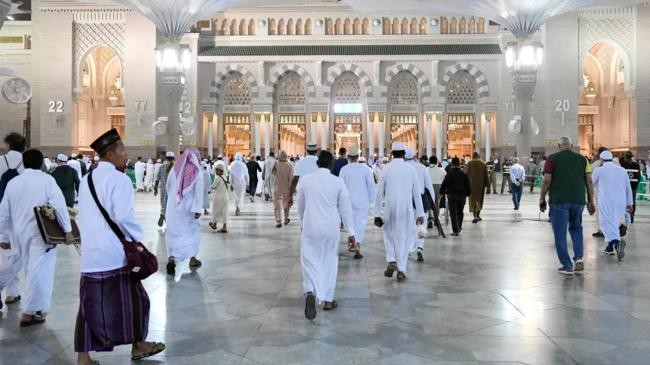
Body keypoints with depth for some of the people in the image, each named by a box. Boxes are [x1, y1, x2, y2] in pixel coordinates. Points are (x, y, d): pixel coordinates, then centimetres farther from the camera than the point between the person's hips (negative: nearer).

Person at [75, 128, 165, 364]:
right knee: (132, 299, 9)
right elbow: (123, 217, -19)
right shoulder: (118, 179, -13)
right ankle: (138, 346, 22)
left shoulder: (86, 180, 10)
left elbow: (83, 216, 16)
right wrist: (138, 238, -5)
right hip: (115, 253, -7)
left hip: (90, 253, 7)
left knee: (91, 304, 10)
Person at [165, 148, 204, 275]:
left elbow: (168, 187, 11)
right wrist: (198, 208, -14)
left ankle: (171, 258, -14)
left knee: (174, 232, 4)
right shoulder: (197, 171, -8)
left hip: (174, 206, 2)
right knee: (192, 231, 15)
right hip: (189, 206, -2)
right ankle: (192, 259, 22)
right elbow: (199, 191, -14)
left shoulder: (175, 169, 2)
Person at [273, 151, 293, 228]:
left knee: (277, 205, 2)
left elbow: (272, 174, 6)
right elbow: (291, 178, -10)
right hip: (286, 189, 1)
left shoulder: (276, 164, -10)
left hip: (277, 188, -1)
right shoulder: (290, 166, -10)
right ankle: (286, 219, 31)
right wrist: (291, 189, -5)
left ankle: (278, 222, -10)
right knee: (286, 204, 19)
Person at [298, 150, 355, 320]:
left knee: (310, 260, 5)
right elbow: (345, 209, -3)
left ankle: (311, 293, -20)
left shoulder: (305, 179, -1)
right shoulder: (338, 182, -5)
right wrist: (351, 233, 3)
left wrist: (302, 223, 27)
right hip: (331, 228, 0)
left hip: (310, 227, 0)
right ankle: (327, 299, 22)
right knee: (329, 262, 14)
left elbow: (300, 205, 10)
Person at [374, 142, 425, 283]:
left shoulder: (386, 169, -3)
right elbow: (417, 193, 3)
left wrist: (377, 214, 4)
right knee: (404, 238, 9)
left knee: (389, 235, 18)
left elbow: (379, 193, -2)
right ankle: (401, 270, 8)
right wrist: (420, 213, 9)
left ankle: (392, 262, 1)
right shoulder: (411, 170, 0)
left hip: (390, 208, -1)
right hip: (407, 209, 1)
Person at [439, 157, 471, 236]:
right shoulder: (463, 174, 2)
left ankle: (456, 230, -8)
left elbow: (444, 184, -6)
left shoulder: (449, 174, -8)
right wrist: (467, 193, 18)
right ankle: (459, 227, 30)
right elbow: (468, 185, 7)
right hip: (462, 195, 4)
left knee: (453, 213, -2)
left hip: (452, 195, -4)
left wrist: (441, 192, 8)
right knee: (460, 212, 19)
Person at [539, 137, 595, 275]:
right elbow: (589, 182, 7)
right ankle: (578, 258, 9)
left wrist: (542, 198, 4)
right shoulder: (582, 159, 9)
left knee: (560, 234, 5)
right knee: (576, 228, 24)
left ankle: (567, 266, 6)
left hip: (559, 201, -3)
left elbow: (547, 180, -6)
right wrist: (591, 201, 13)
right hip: (578, 200, 4)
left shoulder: (552, 159, 1)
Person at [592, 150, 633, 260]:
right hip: (620, 203, 5)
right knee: (614, 224, 17)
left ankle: (616, 242, -32)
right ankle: (611, 248, 22)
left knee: (607, 224, -6)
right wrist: (630, 203, 18)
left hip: (606, 203, -4)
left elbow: (591, 184, 10)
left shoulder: (599, 170, -4)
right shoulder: (622, 170, 8)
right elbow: (628, 188, 12)